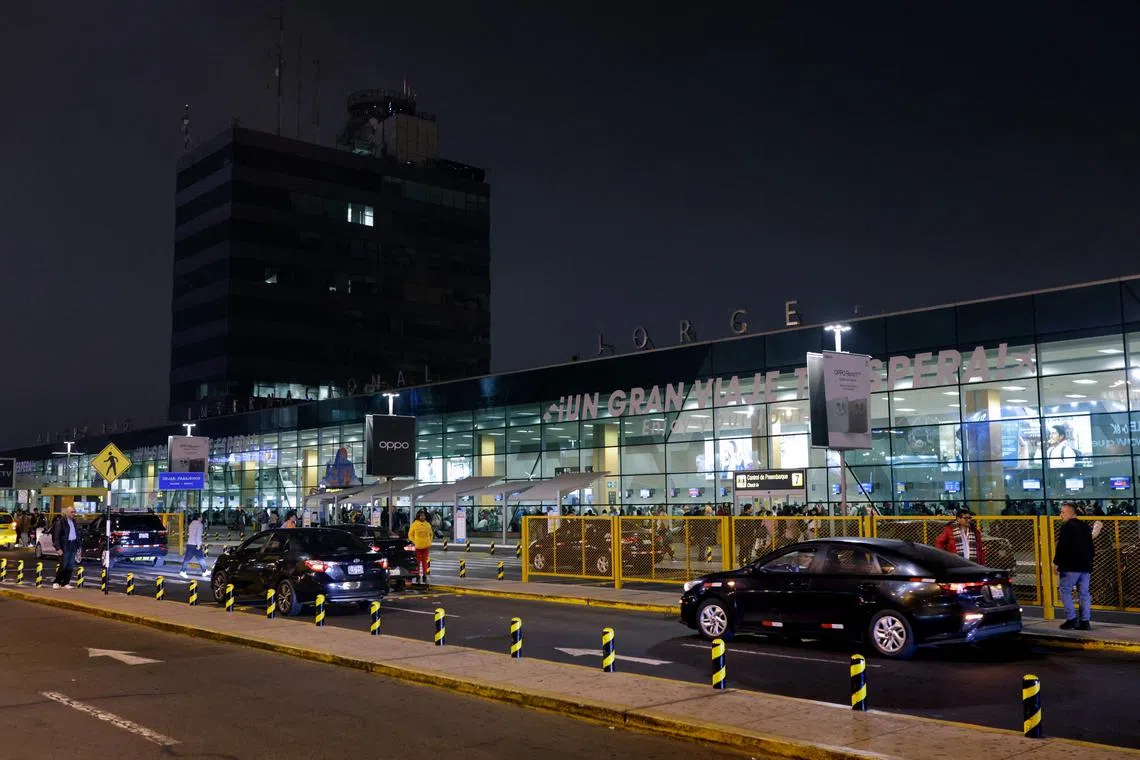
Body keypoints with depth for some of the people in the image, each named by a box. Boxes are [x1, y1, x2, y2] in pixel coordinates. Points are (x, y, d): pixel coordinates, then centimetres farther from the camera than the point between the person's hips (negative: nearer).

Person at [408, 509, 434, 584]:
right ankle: (418, 576, 9)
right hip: (417, 546, -3)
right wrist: (414, 542, -7)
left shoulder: (428, 525, 7)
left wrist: (429, 542, 9)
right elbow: (410, 534, 1)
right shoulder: (414, 524, -4)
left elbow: (431, 534, 18)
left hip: (426, 546, 3)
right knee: (418, 561, 2)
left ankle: (424, 576, 14)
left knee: (424, 561, 7)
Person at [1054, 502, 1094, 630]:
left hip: (1071, 566, -8)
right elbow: (1090, 547, 21)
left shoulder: (1067, 527, -11)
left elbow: (1061, 547, -16)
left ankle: (1071, 619, -6)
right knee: (1084, 593, 7)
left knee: (1065, 591, 0)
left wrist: (1056, 562, -9)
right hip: (1085, 566, 8)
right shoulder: (1086, 527, 16)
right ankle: (1085, 621, 6)